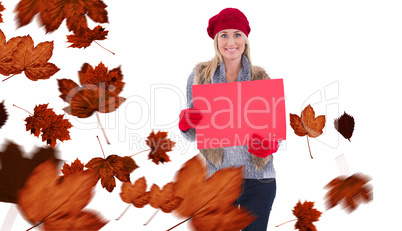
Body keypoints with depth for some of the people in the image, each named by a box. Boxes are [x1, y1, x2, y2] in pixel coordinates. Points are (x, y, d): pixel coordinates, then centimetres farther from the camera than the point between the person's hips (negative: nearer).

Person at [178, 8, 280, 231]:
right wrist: (185, 124, -17)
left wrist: (269, 143, -13)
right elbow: (192, 135, 5)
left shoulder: (261, 78, 3)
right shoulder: (199, 76, 1)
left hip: (259, 179, 1)